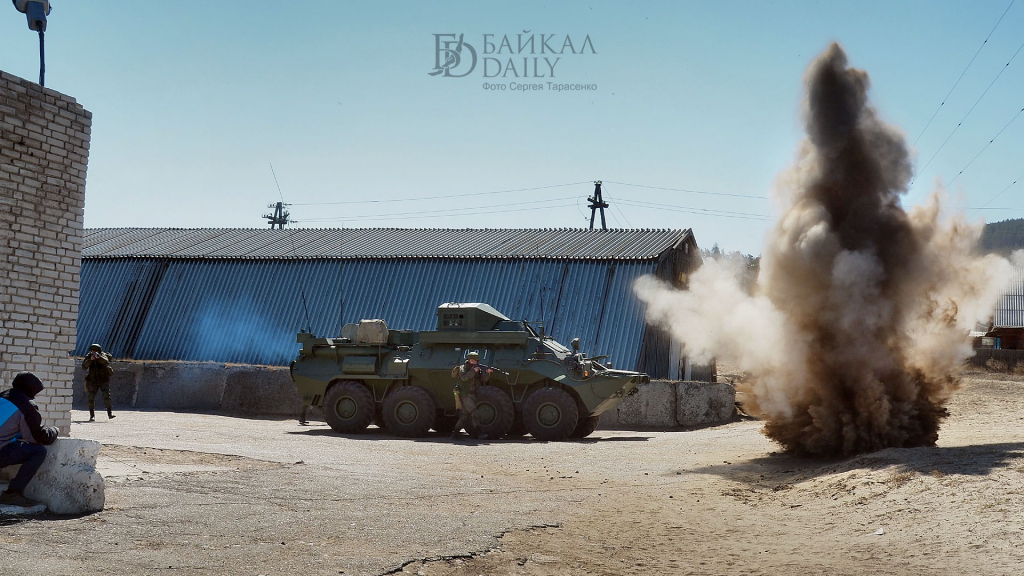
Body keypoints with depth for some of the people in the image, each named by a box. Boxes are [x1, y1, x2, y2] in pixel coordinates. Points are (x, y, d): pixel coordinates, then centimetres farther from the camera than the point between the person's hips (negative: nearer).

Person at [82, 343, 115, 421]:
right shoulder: (88, 356, 0)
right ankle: (92, 416, 3)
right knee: (91, 398, -3)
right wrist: (90, 359, -29)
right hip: (93, 381, 2)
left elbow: (106, 361, -26)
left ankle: (110, 413, -13)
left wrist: (98, 357, -43)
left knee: (106, 395, -15)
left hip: (104, 380, -2)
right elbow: (84, 366, -14)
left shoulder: (103, 355, -5)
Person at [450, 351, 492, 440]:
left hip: (473, 395, 6)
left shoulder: (478, 369, 12)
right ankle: (479, 434, -20)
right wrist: (473, 371, -25)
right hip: (465, 395, -6)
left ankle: (455, 433, 19)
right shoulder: (463, 368, -3)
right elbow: (464, 378, -21)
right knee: (474, 413, -17)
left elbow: (484, 379, 0)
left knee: (465, 416, 9)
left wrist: (487, 373, -19)